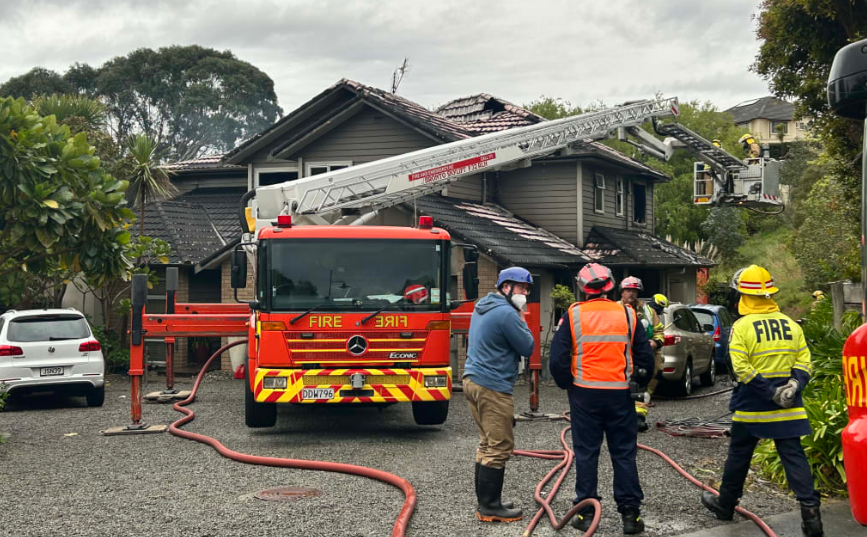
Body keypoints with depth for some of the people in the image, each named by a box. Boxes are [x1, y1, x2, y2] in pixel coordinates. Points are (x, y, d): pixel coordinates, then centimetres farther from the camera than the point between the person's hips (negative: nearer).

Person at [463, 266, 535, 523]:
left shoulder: (482, 307, 16)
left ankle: (486, 500, 22)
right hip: (493, 387, -10)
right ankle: (490, 507, -2)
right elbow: (527, 347, -9)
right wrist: (521, 319, 3)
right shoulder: (507, 314, -16)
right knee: (500, 447, -5)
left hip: (474, 380, 10)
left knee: (488, 444, 17)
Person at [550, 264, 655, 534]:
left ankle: (586, 513, 11)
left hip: (584, 394, -1)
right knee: (624, 454, 7)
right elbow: (645, 357, 4)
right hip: (620, 395, 1)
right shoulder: (627, 314, 0)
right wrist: (637, 385, 17)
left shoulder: (573, 315, -4)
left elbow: (558, 359, -5)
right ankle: (630, 514, 8)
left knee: (586, 453, 7)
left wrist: (568, 385, 9)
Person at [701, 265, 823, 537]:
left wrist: (770, 392, -15)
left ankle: (725, 504, 29)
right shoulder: (791, 325, 4)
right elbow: (804, 362, 1)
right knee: (794, 456, 2)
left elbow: (741, 368, -17)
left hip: (751, 404, -3)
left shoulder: (742, 326, -10)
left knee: (739, 455, 13)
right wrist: (794, 385, -9)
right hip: (787, 408, 3)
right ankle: (810, 511, -8)